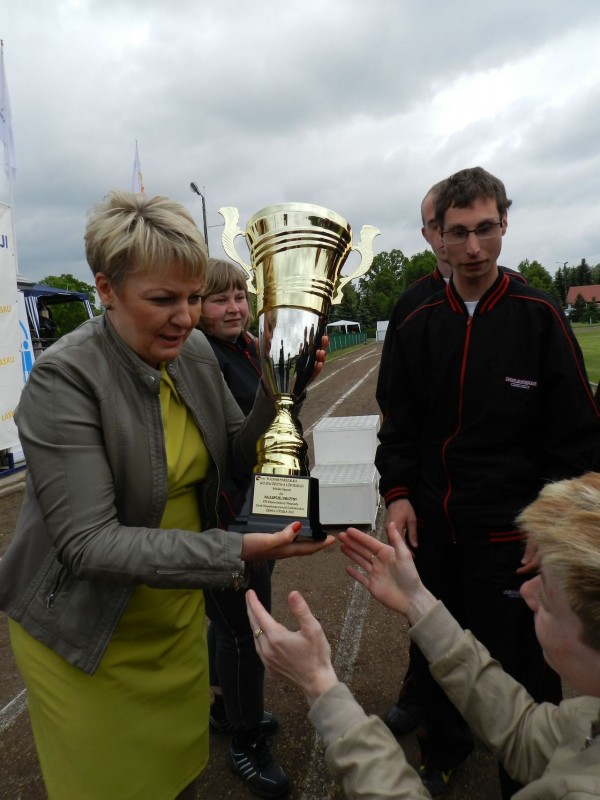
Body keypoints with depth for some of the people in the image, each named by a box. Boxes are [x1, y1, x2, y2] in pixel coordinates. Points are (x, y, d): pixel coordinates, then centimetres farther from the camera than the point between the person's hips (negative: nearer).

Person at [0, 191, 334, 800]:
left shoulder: (196, 351, -6)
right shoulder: (63, 378, -24)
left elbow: (237, 458, 2)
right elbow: (89, 542, -28)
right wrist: (236, 553, -35)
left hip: (177, 612, 5)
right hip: (89, 634, -4)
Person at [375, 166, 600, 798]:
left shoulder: (538, 318, -6)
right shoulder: (419, 326, 3)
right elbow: (400, 423, 6)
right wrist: (397, 493, -5)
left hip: (510, 532, -3)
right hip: (431, 527, 4)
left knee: (519, 666, 9)